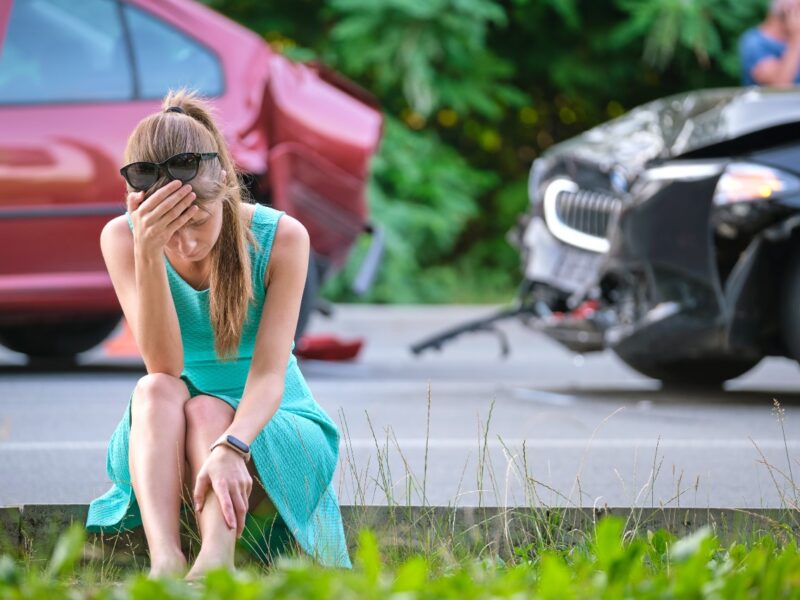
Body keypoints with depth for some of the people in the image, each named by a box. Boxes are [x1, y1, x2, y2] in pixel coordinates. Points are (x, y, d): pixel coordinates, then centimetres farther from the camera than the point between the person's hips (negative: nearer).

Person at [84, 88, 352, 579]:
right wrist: (149, 252, -33)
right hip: (163, 435, 1)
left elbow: (269, 372, -22)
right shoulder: (121, 238, -10)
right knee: (156, 390, -31)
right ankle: (165, 559, -52)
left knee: (207, 411, -32)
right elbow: (164, 366, -21)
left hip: (268, 428, -1)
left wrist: (232, 446, -42)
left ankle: (216, 559, -59)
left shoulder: (282, 237, -14)